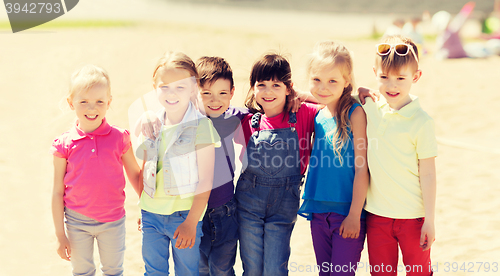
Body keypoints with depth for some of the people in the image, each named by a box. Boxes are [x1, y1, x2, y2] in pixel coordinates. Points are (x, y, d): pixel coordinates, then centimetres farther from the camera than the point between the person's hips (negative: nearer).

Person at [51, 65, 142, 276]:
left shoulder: (119, 138, -10)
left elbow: (135, 174, 3)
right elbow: (58, 192, -5)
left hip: (113, 221, 0)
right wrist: (60, 235, -3)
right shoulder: (64, 145, -11)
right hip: (77, 221, 0)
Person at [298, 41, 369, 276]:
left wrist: (354, 214, -12)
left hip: (347, 213, -5)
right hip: (318, 211, 6)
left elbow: (361, 168, -12)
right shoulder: (316, 115, 4)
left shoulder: (355, 113, -12)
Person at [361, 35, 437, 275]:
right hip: (376, 214, 4)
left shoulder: (420, 121, -12)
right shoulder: (370, 109, 0)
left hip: (413, 216, -4)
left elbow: (428, 174, -9)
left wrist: (429, 220, -9)